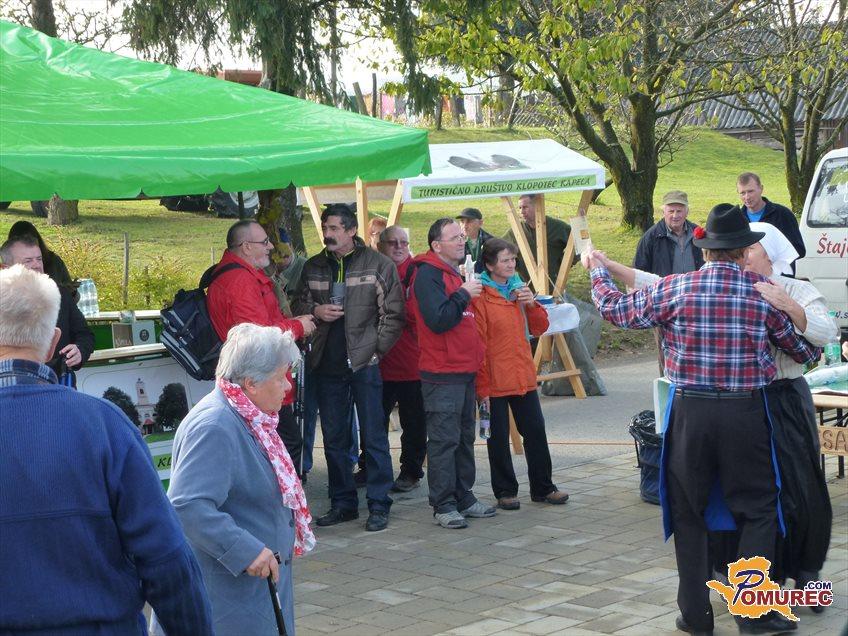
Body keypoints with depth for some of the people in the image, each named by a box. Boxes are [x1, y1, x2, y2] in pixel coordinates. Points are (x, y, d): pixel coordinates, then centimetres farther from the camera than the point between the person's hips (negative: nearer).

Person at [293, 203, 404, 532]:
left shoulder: (379, 265, -3)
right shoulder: (313, 267, 11)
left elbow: (393, 313, -3)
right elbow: (298, 304, 19)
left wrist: (377, 347, -9)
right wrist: (314, 311, -2)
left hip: (365, 362, -5)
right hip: (328, 363, 5)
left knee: (374, 436, -1)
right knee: (334, 437, 10)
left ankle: (378, 505, 7)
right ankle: (343, 503, 21)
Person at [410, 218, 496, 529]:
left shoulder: (453, 273, 18)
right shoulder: (428, 274, -13)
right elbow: (437, 320, -24)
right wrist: (463, 294, -17)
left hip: (465, 371, 10)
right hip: (442, 375, -10)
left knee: (465, 438, 13)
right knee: (444, 440, -6)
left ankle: (464, 498, 21)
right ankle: (443, 506, 0)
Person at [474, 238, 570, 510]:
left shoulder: (519, 289, 9)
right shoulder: (480, 296, -11)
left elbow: (539, 328, 12)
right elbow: (477, 344, -12)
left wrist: (531, 303, -7)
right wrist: (482, 386, -14)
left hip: (524, 377, 6)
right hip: (495, 382, -6)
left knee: (536, 431, 10)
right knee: (499, 439, 5)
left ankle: (542, 487, 22)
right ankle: (505, 492, 17)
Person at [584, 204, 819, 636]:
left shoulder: (676, 289, -5)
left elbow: (616, 310, 6)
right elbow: (803, 347, 11)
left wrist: (597, 272, 25)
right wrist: (813, 354, 36)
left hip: (690, 412, 0)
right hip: (745, 411, 0)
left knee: (688, 514, 12)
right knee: (757, 510, 10)